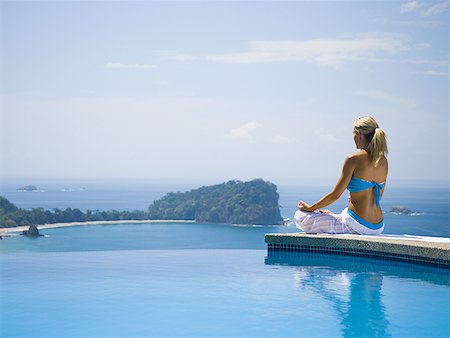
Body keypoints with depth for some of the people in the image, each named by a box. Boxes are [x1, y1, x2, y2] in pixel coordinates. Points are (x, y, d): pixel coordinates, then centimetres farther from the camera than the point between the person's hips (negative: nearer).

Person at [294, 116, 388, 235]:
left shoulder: (353, 159, -14)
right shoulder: (383, 161, 6)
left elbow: (335, 195, -10)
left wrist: (309, 208, 2)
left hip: (357, 224, -9)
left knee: (300, 216, 0)